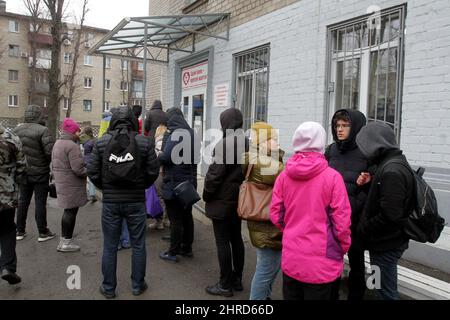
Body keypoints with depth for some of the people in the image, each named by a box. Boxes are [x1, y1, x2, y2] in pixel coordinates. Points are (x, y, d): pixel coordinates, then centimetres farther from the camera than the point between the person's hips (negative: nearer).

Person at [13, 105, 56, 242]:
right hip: (39, 173, -6)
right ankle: (43, 233, 11)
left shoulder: (17, 130, 5)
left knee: (23, 201, 15)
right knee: (40, 202, 2)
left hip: (23, 173, 6)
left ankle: (20, 231, 24)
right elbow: (50, 152, -24)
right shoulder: (43, 130, -17)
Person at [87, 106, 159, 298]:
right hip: (136, 201, -1)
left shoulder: (101, 142, -4)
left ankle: (108, 288, 25)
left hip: (110, 201, 1)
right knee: (138, 245, 13)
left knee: (109, 247, 13)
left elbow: (92, 172, -3)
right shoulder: (144, 142, -6)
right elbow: (153, 171, -4)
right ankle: (137, 285, 25)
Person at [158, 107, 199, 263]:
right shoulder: (191, 133, 10)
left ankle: (173, 252, 10)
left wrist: (158, 156, -3)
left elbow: (165, 157, -23)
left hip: (174, 183, -8)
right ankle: (187, 248, 27)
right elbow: (196, 156, 14)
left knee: (175, 219, 0)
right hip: (189, 182, 8)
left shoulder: (174, 134, -16)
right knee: (187, 216, 16)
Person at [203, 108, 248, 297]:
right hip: (238, 200, 8)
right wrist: (240, 190, 14)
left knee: (222, 242, 2)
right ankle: (237, 279, 28)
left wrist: (207, 194, -5)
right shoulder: (247, 143, 6)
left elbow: (215, 173, -19)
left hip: (222, 201, -8)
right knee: (236, 239, 16)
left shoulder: (225, 143, -19)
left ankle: (225, 285, 11)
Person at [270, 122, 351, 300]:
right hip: (321, 262, -3)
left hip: (290, 259, 4)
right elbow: (341, 221, -13)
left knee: (291, 297, 20)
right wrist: (343, 248, 5)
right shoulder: (332, 176, -15)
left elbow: (275, 215, 1)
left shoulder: (283, 176, -4)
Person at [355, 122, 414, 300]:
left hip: (386, 245, -9)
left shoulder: (392, 171, -23)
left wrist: (364, 229, -16)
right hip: (389, 241, 9)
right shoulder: (396, 163, 9)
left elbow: (390, 215, -27)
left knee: (387, 292, 5)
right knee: (387, 289, 22)